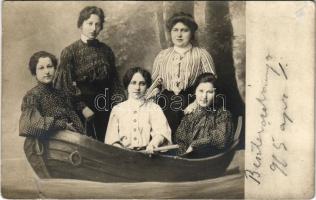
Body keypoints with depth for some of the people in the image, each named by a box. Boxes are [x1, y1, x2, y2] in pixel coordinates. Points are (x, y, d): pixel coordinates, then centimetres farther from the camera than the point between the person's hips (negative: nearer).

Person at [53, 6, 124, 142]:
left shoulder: (106, 50, 8)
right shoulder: (70, 52, -4)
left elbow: (114, 80, 12)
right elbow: (65, 85, -7)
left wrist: (120, 101, -1)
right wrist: (82, 107, -14)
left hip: (105, 108, 4)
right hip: (82, 109, -3)